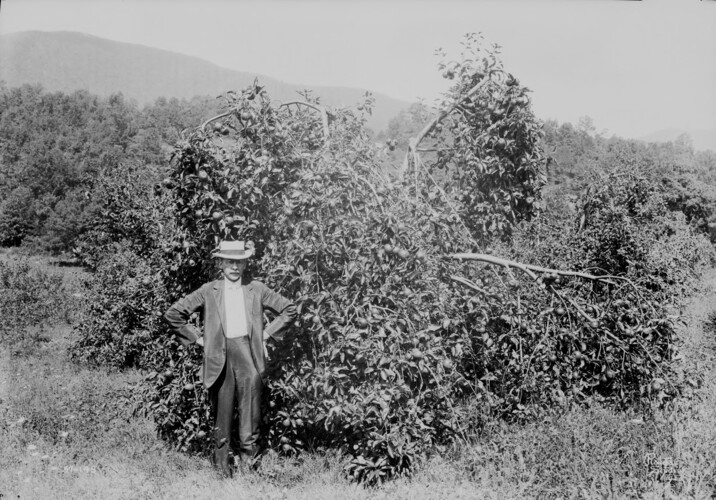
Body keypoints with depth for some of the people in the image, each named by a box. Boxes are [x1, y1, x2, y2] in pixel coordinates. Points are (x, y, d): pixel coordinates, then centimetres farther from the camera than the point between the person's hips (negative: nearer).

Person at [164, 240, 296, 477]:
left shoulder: (257, 290, 9)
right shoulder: (209, 291, 7)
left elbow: (289, 310, 15)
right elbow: (173, 314, 9)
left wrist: (267, 333, 8)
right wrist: (197, 337, 6)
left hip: (249, 354, 0)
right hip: (219, 357, 0)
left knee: (250, 410, -6)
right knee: (221, 411, 2)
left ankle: (248, 456, 2)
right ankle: (221, 464, 12)